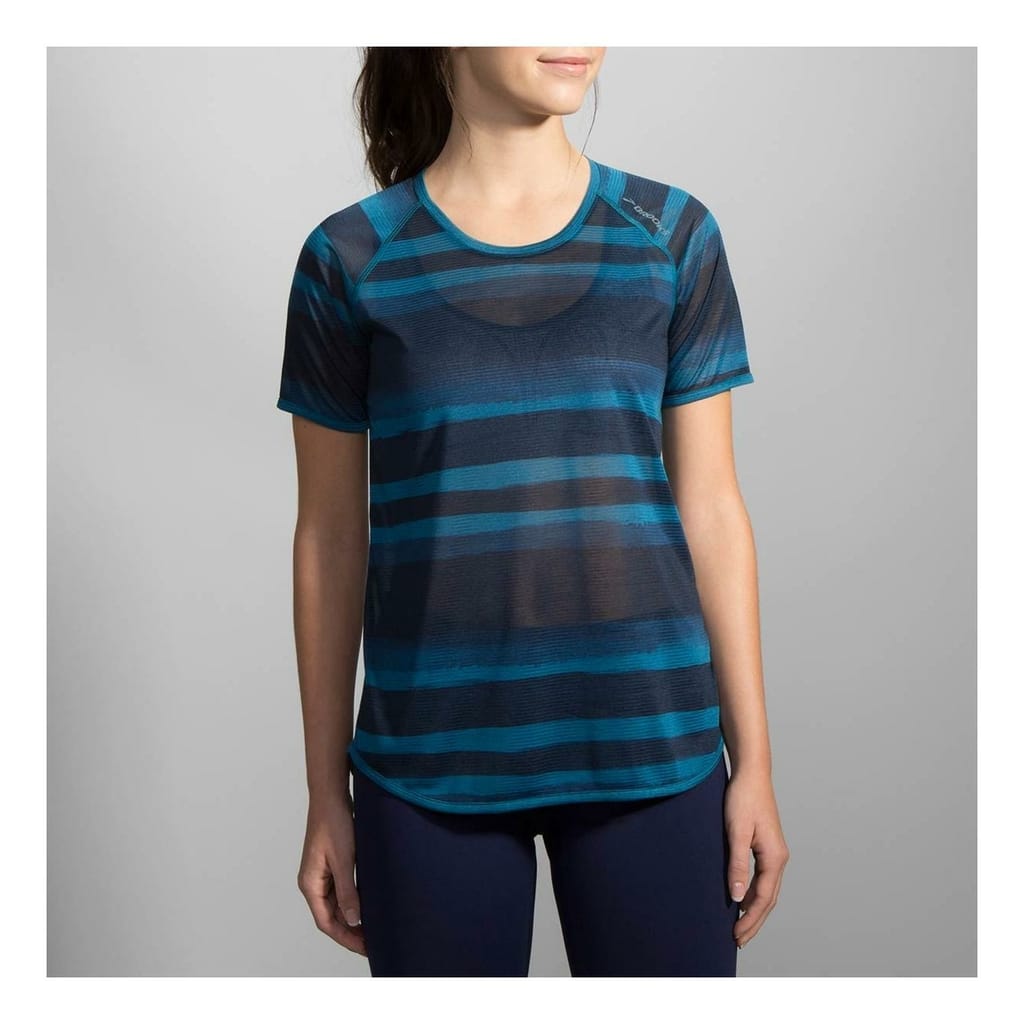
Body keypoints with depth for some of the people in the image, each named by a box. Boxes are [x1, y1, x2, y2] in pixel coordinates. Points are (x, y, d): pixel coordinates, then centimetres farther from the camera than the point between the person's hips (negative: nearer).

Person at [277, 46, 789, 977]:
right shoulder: (351, 259, -1)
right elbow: (330, 536, 3)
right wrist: (327, 792, 5)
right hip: (432, 761, 0)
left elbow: (711, 510, 4)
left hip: (649, 750, 1)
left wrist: (755, 761, 3)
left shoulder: (672, 234, 2)